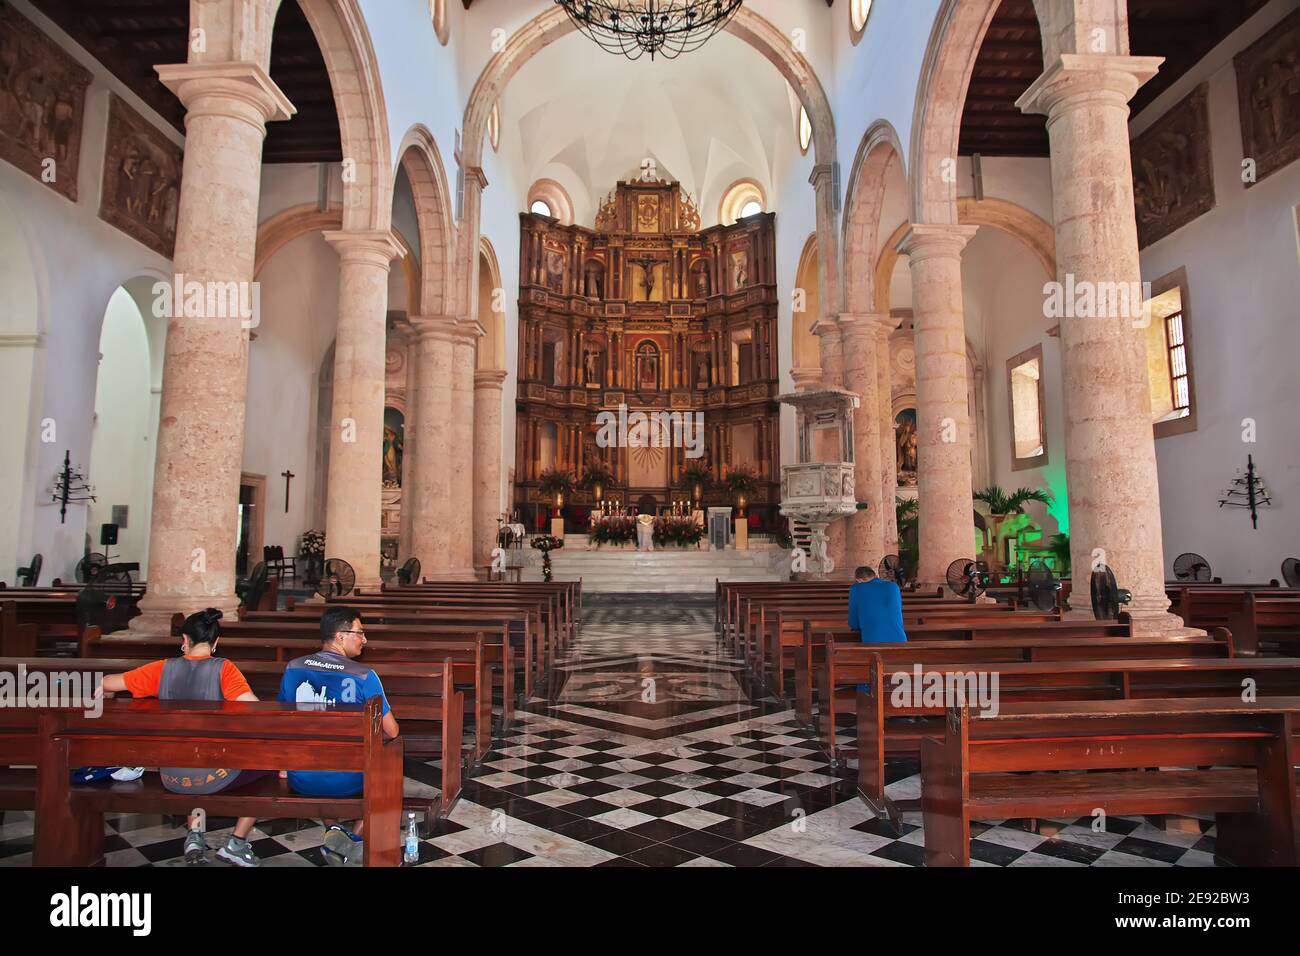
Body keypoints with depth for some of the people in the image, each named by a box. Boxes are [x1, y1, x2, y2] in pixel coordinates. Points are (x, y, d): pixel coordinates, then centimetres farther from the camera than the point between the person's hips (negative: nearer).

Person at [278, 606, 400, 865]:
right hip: (346, 780, -3)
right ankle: (355, 838, 18)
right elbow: (392, 732, -7)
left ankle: (332, 830, 19)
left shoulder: (293, 668, -1)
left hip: (300, 780, 4)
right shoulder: (364, 676, -14)